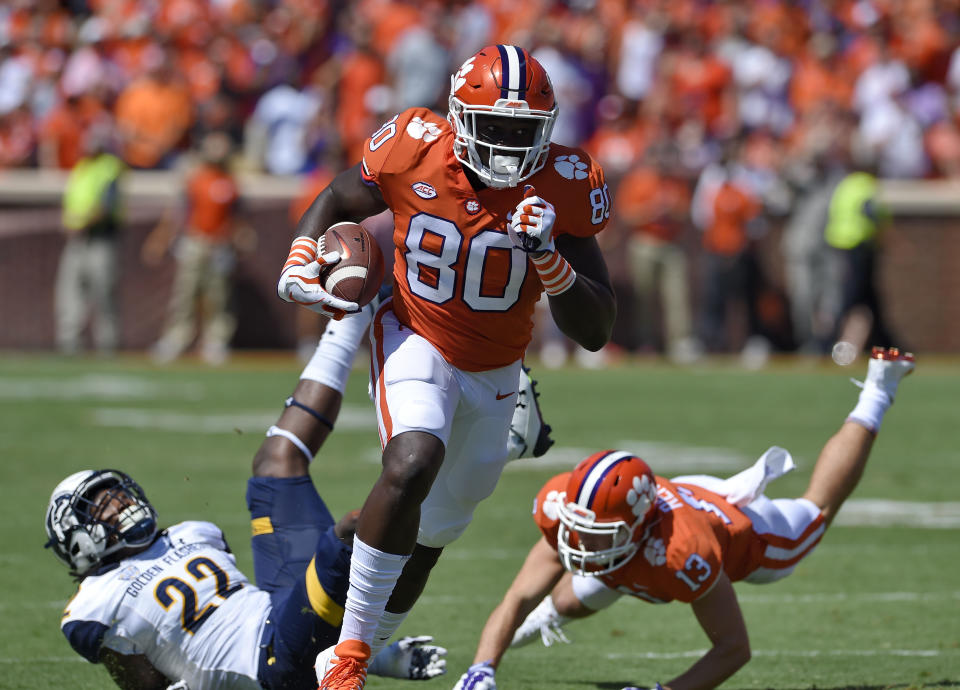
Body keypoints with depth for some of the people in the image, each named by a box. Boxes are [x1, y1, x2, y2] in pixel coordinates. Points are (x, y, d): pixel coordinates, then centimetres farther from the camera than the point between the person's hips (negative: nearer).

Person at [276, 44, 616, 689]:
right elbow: (336, 204, 4)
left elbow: (596, 331, -17)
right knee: (413, 464, -31)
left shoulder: (564, 187, -18)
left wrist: (548, 258, -32)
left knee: (433, 530, 13)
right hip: (417, 341, -3)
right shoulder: (415, 152, -19)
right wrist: (301, 266, -14)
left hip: (494, 371, 3)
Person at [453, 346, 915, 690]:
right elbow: (518, 600, -36)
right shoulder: (564, 511, -41)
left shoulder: (685, 555, -52)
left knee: (816, 510, 31)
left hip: (744, 535, -4)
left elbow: (734, 648, -41)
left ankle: (874, 401, 53)